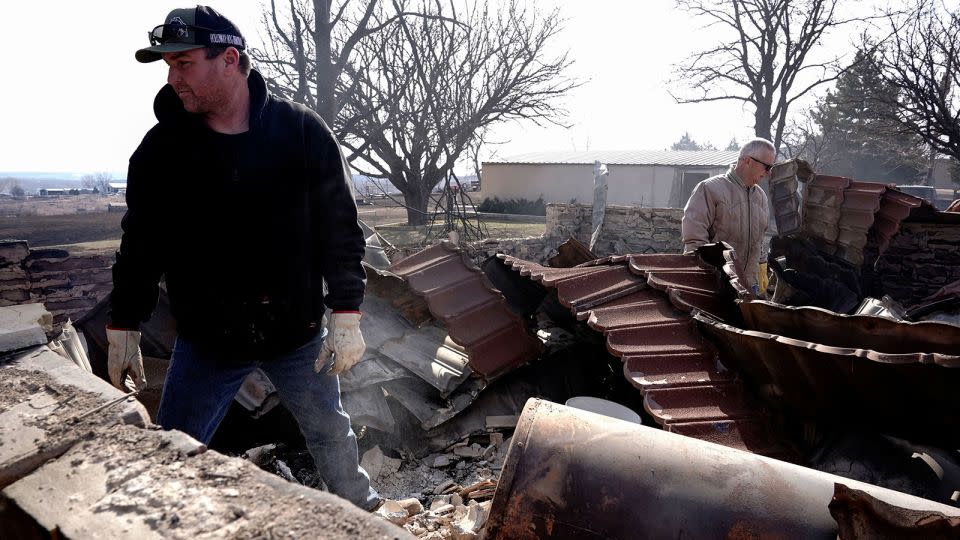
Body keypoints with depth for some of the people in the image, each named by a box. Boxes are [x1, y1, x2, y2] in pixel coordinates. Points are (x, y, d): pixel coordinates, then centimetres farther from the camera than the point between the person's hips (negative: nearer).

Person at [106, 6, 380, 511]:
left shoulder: (303, 132, -10)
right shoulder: (161, 148, -4)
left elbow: (339, 228, -8)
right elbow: (141, 243, 5)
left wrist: (346, 315, -10)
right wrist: (123, 328, 7)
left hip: (297, 333, 0)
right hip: (205, 340, 1)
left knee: (330, 433, 18)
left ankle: (359, 509, 45)